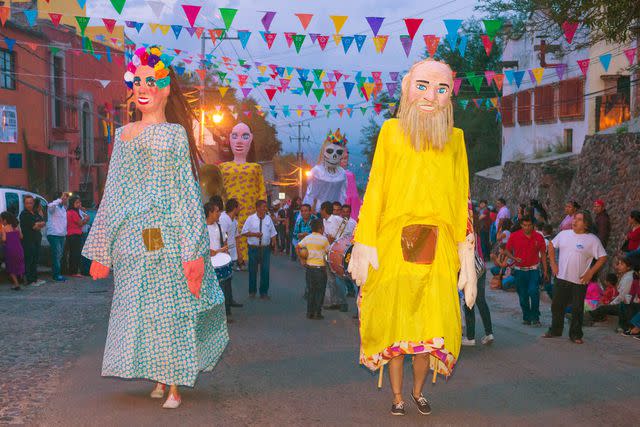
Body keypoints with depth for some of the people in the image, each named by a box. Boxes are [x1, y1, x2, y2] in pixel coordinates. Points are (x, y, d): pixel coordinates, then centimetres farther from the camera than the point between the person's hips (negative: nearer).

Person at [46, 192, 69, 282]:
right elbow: (50, 205, -36)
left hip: (62, 235, 9)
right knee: (57, 255, -10)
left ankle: (57, 274, 19)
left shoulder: (63, 207, 18)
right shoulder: (54, 206, -10)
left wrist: (65, 233, 20)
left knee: (60, 255, 12)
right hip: (54, 235, -9)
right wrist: (60, 200, -28)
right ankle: (56, 275, -7)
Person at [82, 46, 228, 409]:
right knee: (139, 307, 5)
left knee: (169, 307, -2)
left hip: (167, 235, -4)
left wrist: (194, 252, -10)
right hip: (130, 238, 4)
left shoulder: (175, 133, 2)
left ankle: (174, 384, 8)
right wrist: (102, 251, 13)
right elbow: (113, 195, 15)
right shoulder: (123, 135, 14)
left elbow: (187, 192, -3)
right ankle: (160, 378, 20)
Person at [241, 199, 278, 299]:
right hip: (253, 248, -2)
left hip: (265, 248, 2)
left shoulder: (268, 218, 5)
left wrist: (274, 244, 3)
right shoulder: (251, 219, -4)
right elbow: (244, 232, -3)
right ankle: (252, 291, 23)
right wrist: (254, 234, -15)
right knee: (253, 270, 8)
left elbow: (273, 233, 9)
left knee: (265, 270, 3)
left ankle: (264, 292, 14)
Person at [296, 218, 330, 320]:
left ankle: (310, 313, 14)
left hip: (309, 267, 4)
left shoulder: (307, 238, 3)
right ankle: (317, 313, 4)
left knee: (310, 290, 13)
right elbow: (328, 252, -4)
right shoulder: (324, 239, -8)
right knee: (319, 291, 4)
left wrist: (301, 259, 5)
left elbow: (297, 247, 1)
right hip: (320, 268, -4)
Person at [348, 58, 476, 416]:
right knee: (394, 320, 3)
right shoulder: (392, 131, 3)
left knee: (432, 323, 4)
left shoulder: (455, 138, 8)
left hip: (437, 248, 2)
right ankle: (398, 396, 20)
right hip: (393, 243, -1)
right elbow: (374, 191, 2)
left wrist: (466, 253, 3)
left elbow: (461, 199, 8)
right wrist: (364, 246, -3)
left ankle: (418, 391, 26)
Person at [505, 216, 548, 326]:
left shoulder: (538, 237, -2)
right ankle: (526, 317, 21)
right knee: (523, 296, 7)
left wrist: (545, 271, 6)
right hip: (519, 270, 1)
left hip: (533, 269, -1)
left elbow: (543, 254, 6)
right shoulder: (514, 236, -4)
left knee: (534, 292, -14)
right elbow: (508, 251, 6)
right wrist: (515, 258, -14)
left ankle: (535, 318, -4)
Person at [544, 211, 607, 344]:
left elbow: (602, 258, -6)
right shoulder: (564, 234, 3)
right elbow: (551, 246, 16)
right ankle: (555, 330, 29)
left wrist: (590, 273, -11)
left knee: (577, 309, 5)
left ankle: (576, 335, 18)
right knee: (557, 305, 13)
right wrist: (553, 263, 8)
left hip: (580, 281, -4)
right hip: (561, 278, 4)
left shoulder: (592, 239, -9)